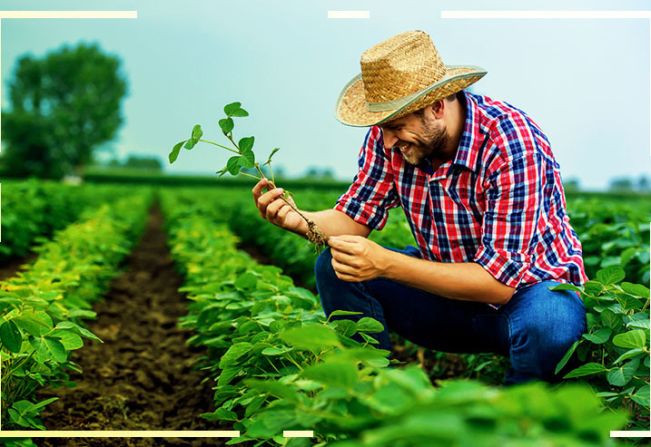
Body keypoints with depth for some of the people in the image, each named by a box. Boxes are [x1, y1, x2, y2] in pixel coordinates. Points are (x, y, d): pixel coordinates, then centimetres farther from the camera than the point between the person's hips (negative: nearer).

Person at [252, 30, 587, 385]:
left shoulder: (511, 141, -28)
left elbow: (499, 280, -31)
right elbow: (354, 217, -1)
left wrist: (385, 263, -39)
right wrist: (298, 220, -24)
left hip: (533, 289, -4)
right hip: (453, 286, 5)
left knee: (545, 324, -39)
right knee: (334, 269, -12)